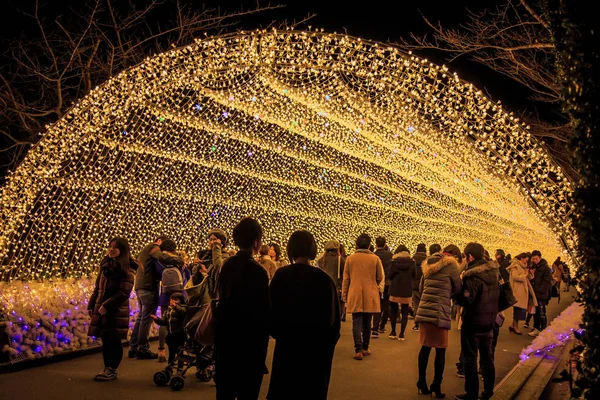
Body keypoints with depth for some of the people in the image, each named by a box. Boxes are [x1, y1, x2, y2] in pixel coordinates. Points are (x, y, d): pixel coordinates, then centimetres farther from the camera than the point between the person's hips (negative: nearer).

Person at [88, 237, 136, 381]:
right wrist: (91, 305, 13)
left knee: (113, 340, -1)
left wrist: (107, 305, -17)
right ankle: (107, 369, 19)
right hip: (102, 309, 6)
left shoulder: (126, 269, -9)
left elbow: (124, 292, -16)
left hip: (117, 311, -6)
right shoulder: (106, 265, 13)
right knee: (105, 339, 9)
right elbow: (98, 287, 18)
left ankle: (112, 370, 9)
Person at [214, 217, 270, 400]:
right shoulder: (257, 271, -18)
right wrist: (262, 345, -9)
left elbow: (223, 299, 9)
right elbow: (262, 311, -17)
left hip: (226, 337, 7)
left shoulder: (227, 265, 3)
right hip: (248, 341, -7)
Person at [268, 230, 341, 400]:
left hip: (286, 345, 1)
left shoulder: (281, 276, -9)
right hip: (316, 348, -1)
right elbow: (333, 316, -7)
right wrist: (328, 344, 7)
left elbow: (271, 310, -2)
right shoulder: (324, 279, -13)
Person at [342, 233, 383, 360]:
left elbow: (346, 278, 1)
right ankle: (365, 348, 21)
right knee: (367, 323, 13)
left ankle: (358, 349, -11)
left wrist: (344, 295, 10)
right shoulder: (375, 259, -4)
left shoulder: (350, 258, -4)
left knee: (357, 322, 0)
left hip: (355, 296, -1)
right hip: (370, 296, 1)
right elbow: (380, 278, 4)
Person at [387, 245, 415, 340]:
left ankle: (393, 332, 16)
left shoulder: (394, 261, -8)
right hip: (407, 290, 1)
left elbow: (390, 276, -4)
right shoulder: (411, 262, -3)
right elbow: (414, 275, 8)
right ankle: (402, 334, 3)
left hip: (395, 290, -1)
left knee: (393, 310, 13)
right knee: (405, 312, 6)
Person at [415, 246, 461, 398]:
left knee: (425, 347, 12)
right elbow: (458, 288, 2)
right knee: (440, 350, 3)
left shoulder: (428, 264, 17)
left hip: (423, 311, 6)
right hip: (440, 313, -6)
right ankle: (436, 387, 6)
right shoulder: (450, 265, -2)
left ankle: (422, 385, 16)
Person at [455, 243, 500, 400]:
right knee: (487, 357, 18)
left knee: (470, 358, 4)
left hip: (473, 322, -7)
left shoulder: (473, 276, -22)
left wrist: (458, 289, -9)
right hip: (489, 321, 8)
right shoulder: (494, 272, 3)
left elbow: (466, 300, -25)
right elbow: (497, 295, 12)